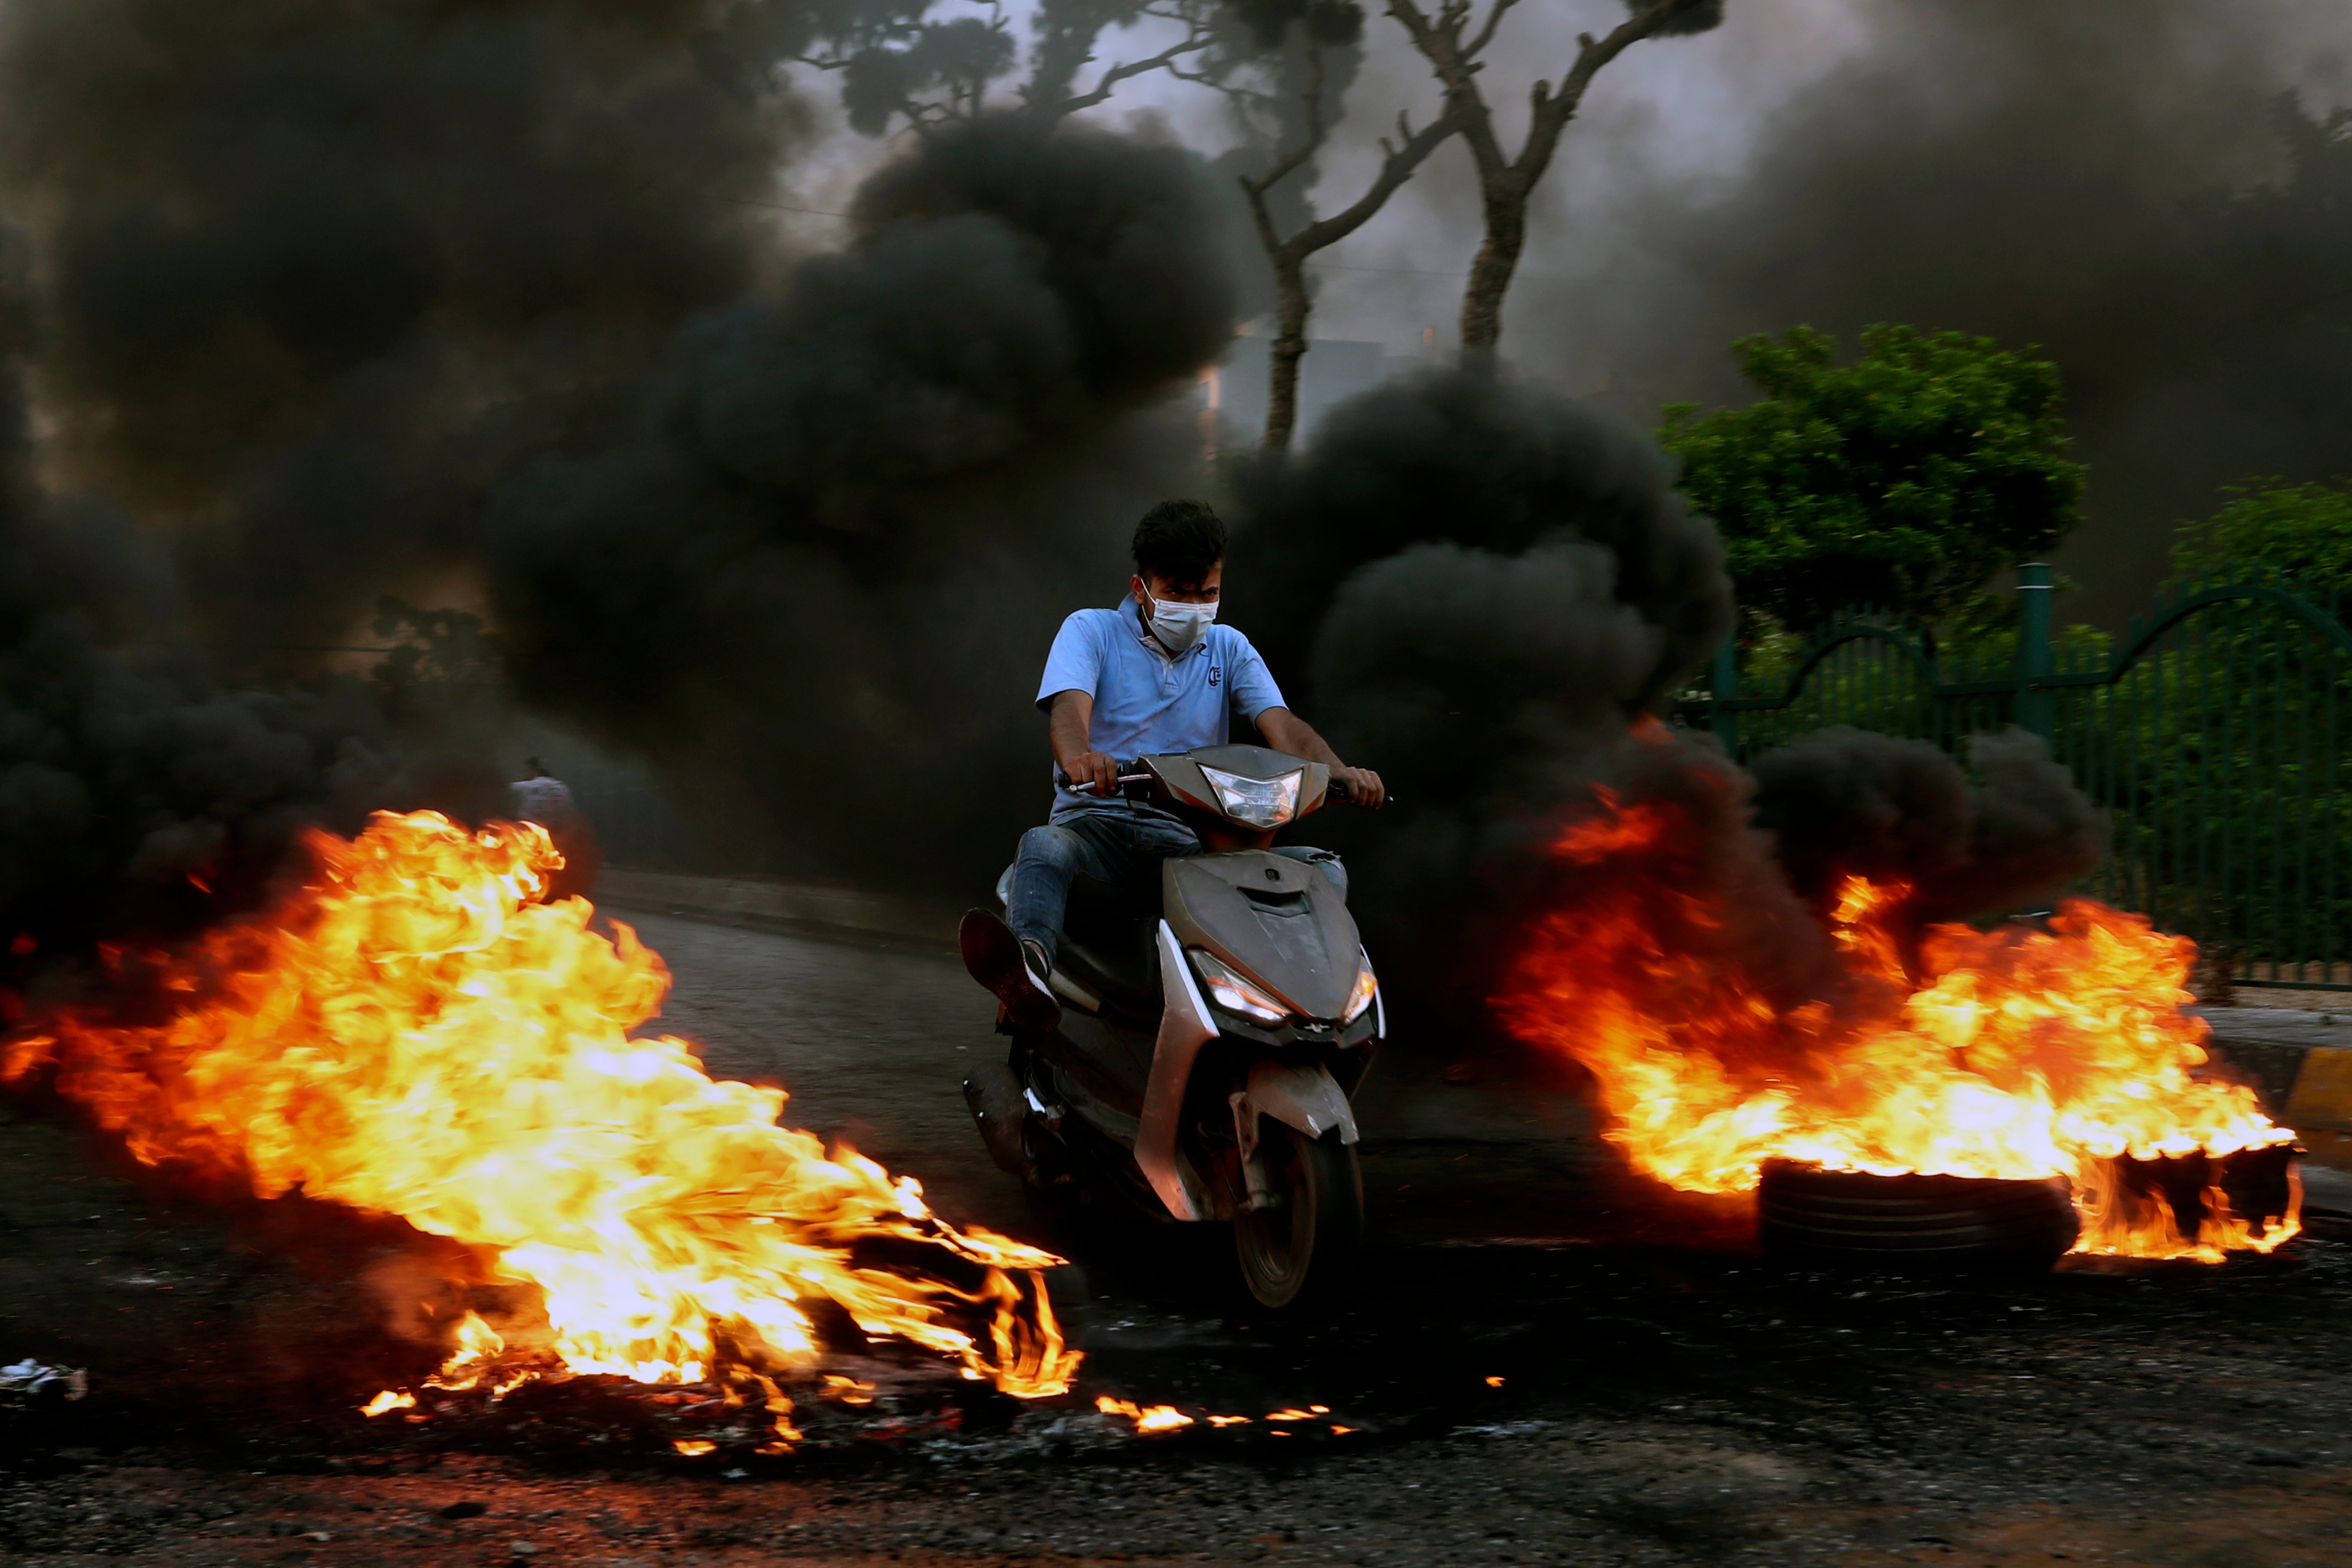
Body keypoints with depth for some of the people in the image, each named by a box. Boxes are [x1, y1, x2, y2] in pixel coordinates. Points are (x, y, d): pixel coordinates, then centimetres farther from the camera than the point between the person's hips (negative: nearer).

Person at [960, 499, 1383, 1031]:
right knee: (1044, 847, -39)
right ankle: (1028, 964, -68)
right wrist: (1079, 757, -39)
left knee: (1323, 869, -19)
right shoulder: (1091, 631, 8)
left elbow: (1283, 726, 4)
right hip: (1099, 821, -4)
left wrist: (1340, 772, -20)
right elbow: (1068, 708, -13)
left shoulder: (1229, 649, 18)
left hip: (1193, 841, 4)